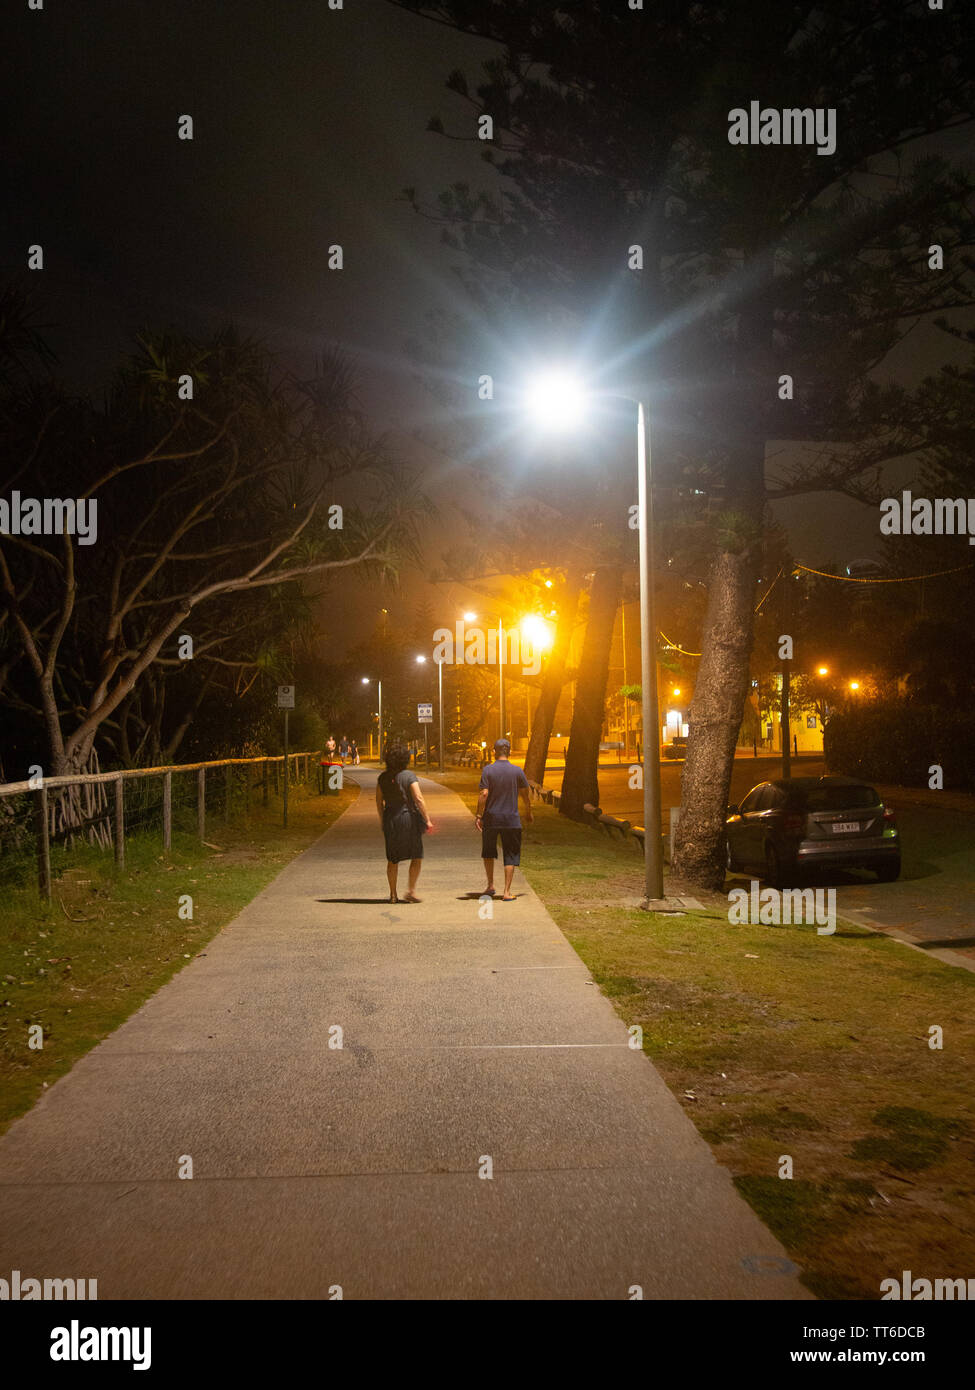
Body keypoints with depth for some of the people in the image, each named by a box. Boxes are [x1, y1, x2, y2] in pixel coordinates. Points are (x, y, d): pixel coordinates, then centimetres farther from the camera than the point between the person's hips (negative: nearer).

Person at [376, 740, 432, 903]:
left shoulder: (383, 777, 3)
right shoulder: (409, 776, -12)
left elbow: (379, 801, 8)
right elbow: (419, 799, -16)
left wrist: (382, 820, 20)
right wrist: (427, 820, -11)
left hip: (390, 819, 4)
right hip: (408, 817, -4)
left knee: (392, 859, 12)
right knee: (416, 857, 8)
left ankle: (393, 894, 13)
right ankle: (411, 890, 1)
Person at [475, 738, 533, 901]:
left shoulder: (487, 770, -7)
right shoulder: (517, 771, -2)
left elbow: (483, 794, -13)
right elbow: (526, 792, 7)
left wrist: (478, 815, -6)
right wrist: (529, 812, 22)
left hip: (491, 818, 0)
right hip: (511, 819, 0)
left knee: (488, 851, 21)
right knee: (511, 855, 6)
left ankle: (490, 885, 21)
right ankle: (507, 892, 2)